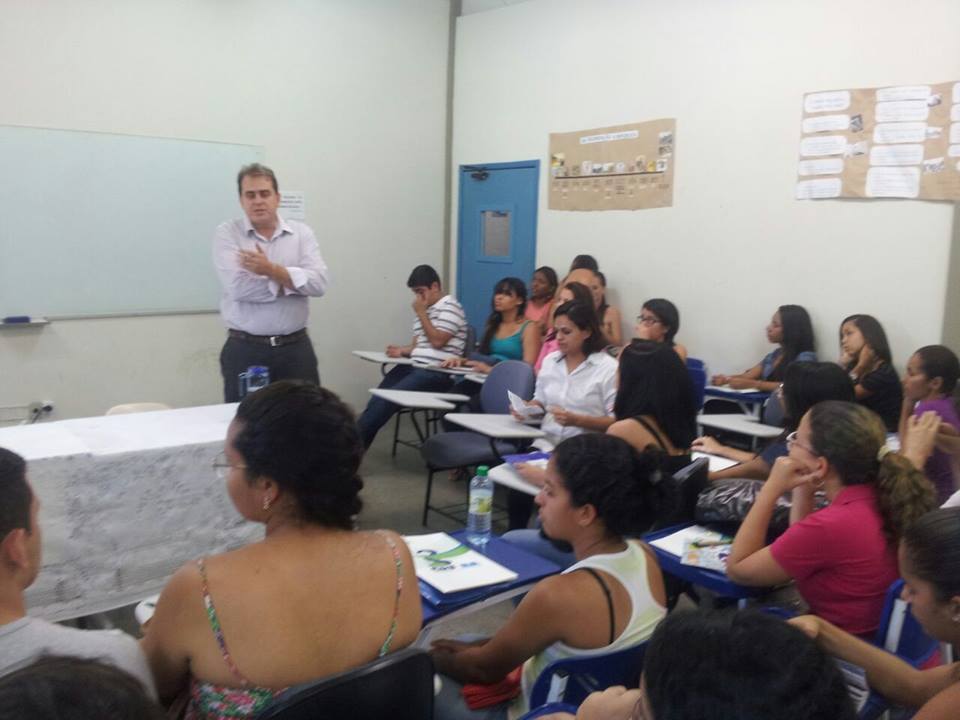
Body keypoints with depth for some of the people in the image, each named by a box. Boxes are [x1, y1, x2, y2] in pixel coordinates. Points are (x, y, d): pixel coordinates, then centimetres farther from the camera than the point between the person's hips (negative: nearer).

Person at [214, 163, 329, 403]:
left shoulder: (301, 233, 6)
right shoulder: (227, 233, 0)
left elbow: (318, 283, -8)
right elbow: (239, 287, -15)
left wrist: (272, 269, -17)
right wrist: (292, 282, -8)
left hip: (296, 348, 2)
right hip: (245, 350, -2)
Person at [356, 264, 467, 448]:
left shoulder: (449, 307, -4)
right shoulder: (425, 309, 21)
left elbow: (437, 341, -14)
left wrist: (421, 313, -7)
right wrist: (402, 350, 2)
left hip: (436, 373, -9)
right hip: (414, 366, 9)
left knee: (388, 399, -22)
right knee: (379, 398, -13)